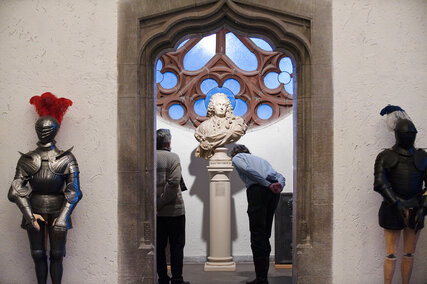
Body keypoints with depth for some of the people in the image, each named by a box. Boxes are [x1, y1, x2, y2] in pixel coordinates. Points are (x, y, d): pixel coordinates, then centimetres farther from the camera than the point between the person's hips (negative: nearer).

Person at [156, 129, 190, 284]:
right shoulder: (173, 157, -8)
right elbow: (173, 183, -18)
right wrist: (160, 204, -15)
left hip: (156, 212, 4)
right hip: (174, 209, -3)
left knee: (159, 245, 10)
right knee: (176, 245, 5)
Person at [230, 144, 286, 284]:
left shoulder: (236, 157, 17)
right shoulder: (260, 159, 36)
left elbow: (247, 169, -7)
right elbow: (280, 176, 22)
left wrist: (268, 185, -10)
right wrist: (279, 186, 1)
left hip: (258, 190, -6)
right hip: (273, 193, 6)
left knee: (257, 235, -5)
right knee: (265, 235, 12)